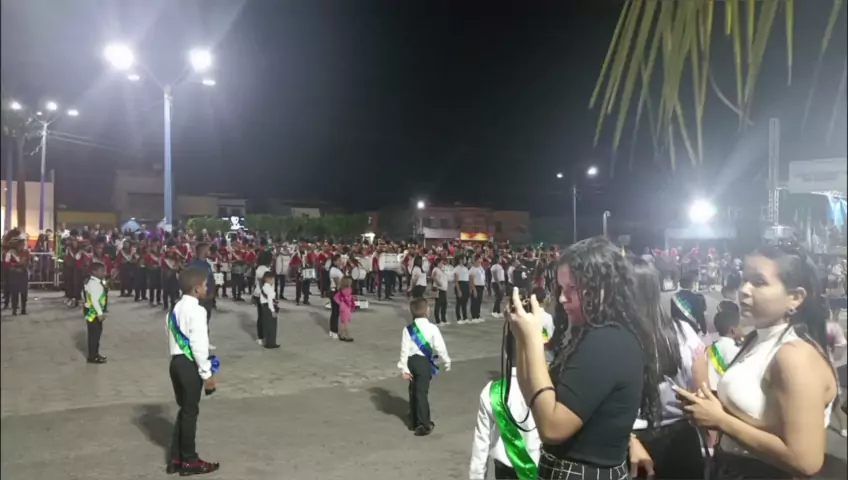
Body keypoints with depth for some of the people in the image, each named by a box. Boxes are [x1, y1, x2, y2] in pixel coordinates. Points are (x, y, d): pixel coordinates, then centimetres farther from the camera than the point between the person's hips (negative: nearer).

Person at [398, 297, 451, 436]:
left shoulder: (408, 329, -2)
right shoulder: (432, 328, -12)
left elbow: (404, 349, -3)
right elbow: (440, 347, -9)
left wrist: (404, 368, 1)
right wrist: (446, 361, 5)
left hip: (412, 361, 4)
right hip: (425, 362, -4)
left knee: (413, 391, 17)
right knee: (421, 392, -1)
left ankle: (413, 422, 29)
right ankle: (423, 425, 0)